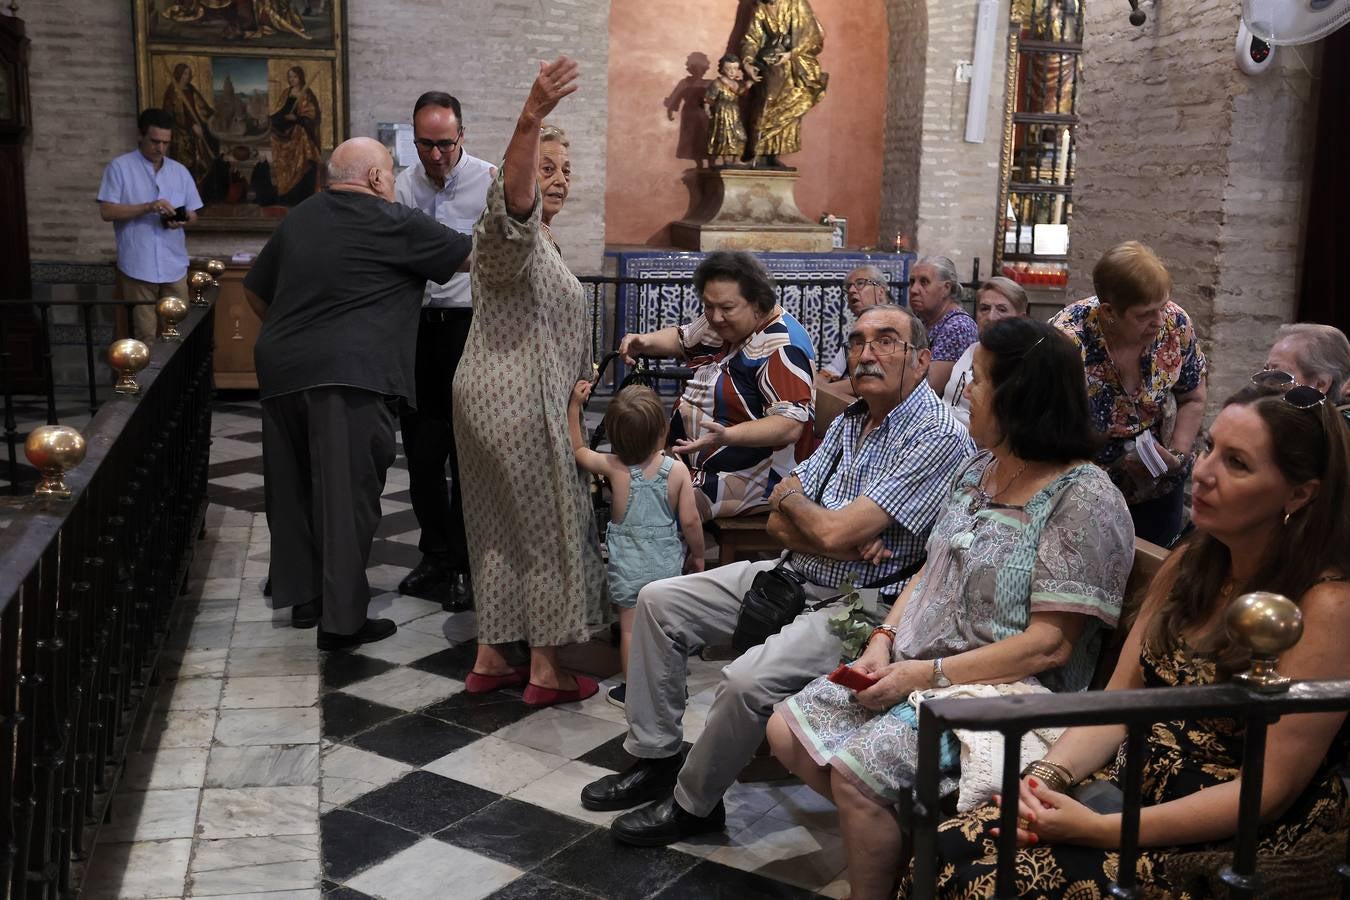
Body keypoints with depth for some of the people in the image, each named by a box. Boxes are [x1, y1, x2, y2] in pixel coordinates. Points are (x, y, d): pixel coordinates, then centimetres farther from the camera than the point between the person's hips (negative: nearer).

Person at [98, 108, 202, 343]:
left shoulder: (180, 171, 11)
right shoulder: (120, 167, -2)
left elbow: (193, 214, 13)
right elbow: (107, 211, -9)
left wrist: (183, 220, -11)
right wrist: (148, 207, -20)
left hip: (174, 266, 4)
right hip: (138, 266, -4)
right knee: (145, 335, -1)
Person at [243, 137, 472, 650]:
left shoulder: (299, 218, 18)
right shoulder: (393, 223, -2)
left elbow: (254, 290, 25)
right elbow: (474, 257, 3)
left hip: (281, 371, 7)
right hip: (347, 376, -7)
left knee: (296, 490, 16)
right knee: (348, 495, -3)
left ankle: (304, 597, 26)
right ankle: (341, 620, -1)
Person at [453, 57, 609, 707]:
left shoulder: (539, 240, 20)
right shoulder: (512, 232, -13)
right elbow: (511, 193, -39)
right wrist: (531, 120, -55)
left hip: (499, 402, 10)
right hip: (518, 406, -10)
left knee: (502, 529, 13)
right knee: (548, 530, -1)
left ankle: (488, 660, 21)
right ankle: (544, 672, 9)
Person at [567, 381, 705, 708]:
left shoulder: (613, 467, -13)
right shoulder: (677, 469, -13)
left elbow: (577, 450, 5)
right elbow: (690, 521, -11)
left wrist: (574, 407, 10)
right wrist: (697, 555, 6)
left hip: (628, 564, -1)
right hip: (666, 560, 1)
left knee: (630, 628, 9)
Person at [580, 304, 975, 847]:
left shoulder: (937, 435, -18)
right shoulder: (852, 420, 10)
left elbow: (833, 532, -25)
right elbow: (780, 524, 6)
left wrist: (791, 497, -3)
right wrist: (845, 541, -14)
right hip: (792, 576, 9)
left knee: (748, 680, -30)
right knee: (658, 602, 5)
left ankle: (694, 804, -3)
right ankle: (654, 759, 14)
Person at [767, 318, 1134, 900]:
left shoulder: (1085, 502, -17)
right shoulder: (979, 471, 9)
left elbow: (1049, 645, -21)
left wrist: (929, 675, -21)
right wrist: (883, 640, -2)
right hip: (916, 669, 9)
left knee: (858, 769, -26)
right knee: (787, 732, 0)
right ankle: (892, 830, 14)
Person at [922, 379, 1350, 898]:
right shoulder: (1189, 563, 6)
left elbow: (1269, 790, -18)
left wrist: (1099, 830, -21)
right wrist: (1047, 776, -12)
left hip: (1233, 847, -6)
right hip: (1135, 785, 6)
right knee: (948, 849, -15)